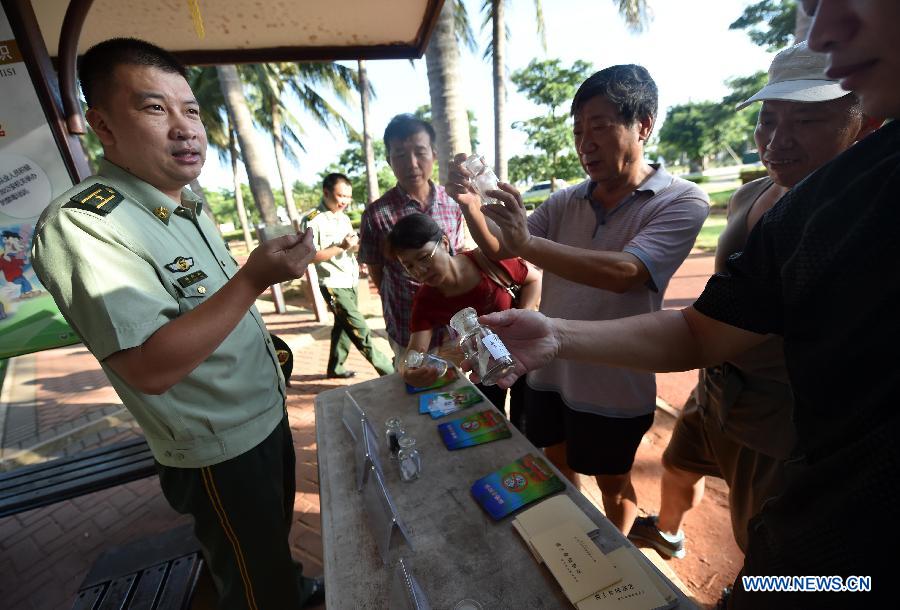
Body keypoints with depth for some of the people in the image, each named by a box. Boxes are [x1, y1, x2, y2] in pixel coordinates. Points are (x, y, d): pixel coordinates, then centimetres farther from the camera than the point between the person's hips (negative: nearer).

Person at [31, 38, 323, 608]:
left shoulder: (187, 202, 3)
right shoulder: (82, 222, -24)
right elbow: (151, 368, -30)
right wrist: (254, 279, -36)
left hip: (266, 412, 8)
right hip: (222, 450, -8)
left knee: (277, 529, 33)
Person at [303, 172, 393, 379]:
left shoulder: (344, 218, 12)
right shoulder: (313, 220, -11)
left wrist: (358, 244, -4)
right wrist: (341, 246, -22)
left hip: (351, 282, 8)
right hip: (333, 284, -8)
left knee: (343, 326, 16)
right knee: (359, 329, -6)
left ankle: (335, 368, 31)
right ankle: (387, 369, 1)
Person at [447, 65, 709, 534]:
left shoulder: (681, 201, -13)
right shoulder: (565, 202, 1)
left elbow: (624, 272, -30)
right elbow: (498, 250, -1)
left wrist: (527, 243, -38)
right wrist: (472, 206, -19)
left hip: (613, 387, -4)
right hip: (548, 375, 5)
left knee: (613, 486, 21)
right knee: (557, 469, 25)